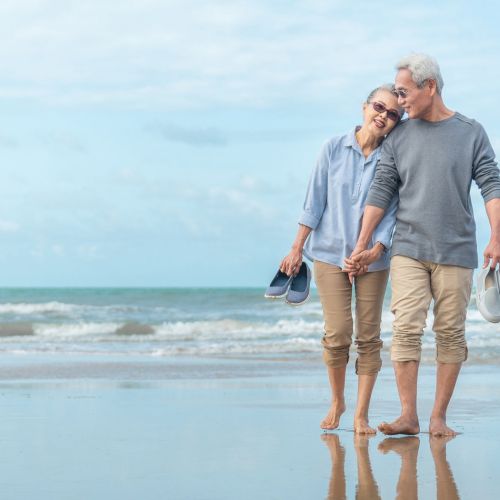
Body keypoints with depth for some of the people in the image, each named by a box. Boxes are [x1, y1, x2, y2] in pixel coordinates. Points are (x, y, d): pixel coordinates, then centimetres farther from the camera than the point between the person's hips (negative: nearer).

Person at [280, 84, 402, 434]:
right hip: (330, 253, 0)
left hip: (372, 259, 1)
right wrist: (297, 249, 2)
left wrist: (376, 250, -16)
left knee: (368, 336, 1)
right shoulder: (335, 149, 0)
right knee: (337, 334, -6)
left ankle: (361, 415, 8)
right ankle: (337, 402, 16)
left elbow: (393, 211, -2)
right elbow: (315, 201, 3)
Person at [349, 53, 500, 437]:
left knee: (451, 333, 1)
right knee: (406, 329, -9)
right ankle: (408, 416, -7)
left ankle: (439, 417, 6)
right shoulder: (399, 137, 9)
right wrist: (362, 245, 5)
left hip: (456, 251, -1)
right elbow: (381, 192, 8)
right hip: (408, 250, 1)